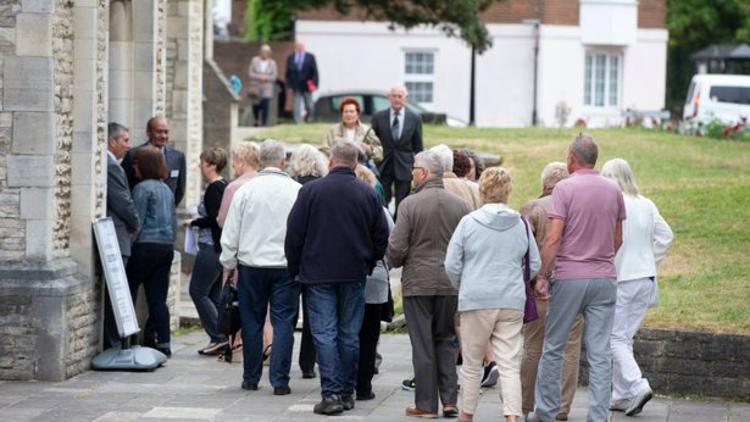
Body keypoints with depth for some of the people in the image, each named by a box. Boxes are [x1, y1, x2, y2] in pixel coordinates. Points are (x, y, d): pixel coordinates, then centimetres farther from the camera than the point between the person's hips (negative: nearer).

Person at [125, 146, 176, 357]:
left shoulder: (143, 188, -9)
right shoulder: (167, 189, 16)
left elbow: (137, 222, -12)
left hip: (147, 246, -7)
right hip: (167, 247, 7)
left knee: (128, 291, 2)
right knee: (158, 298, 5)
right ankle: (163, 343, 0)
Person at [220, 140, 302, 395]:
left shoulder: (246, 190, -3)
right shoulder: (297, 191, -5)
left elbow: (230, 234, 1)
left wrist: (229, 264, 11)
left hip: (251, 265, 1)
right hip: (286, 266, -1)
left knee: (252, 323, 10)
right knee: (283, 323, 2)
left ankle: (251, 378, 16)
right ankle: (280, 381, -2)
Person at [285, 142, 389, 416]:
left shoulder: (311, 190, -6)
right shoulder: (368, 194, 0)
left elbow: (294, 234, -4)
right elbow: (382, 236, 4)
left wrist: (295, 268, 8)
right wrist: (368, 265, 18)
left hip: (318, 273, -2)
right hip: (354, 275, 2)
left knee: (324, 334, -3)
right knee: (349, 335, 10)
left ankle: (331, 393, -11)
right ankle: (347, 393, 14)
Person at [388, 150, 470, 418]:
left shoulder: (410, 204, -11)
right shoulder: (460, 205, 1)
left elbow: (396, 247, -11)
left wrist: (397, 263, 10)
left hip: (418, 283, -3)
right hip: (451, 283, 4)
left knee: (423, 345, 3)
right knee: (446, 340, 14)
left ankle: (426, 404, 5)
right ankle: (449, 399, 8)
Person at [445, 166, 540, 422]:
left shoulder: (469, 222, -4)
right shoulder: (521, 225, 3)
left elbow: (451, 265, -2)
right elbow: (535, 265, 10)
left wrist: (463, 288, 15)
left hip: (476, 301, -1)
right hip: (513, 303, 2)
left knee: (472, 363, 12)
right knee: (510, 365, 0)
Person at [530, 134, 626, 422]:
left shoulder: (565, 188, -8)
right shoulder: (613, 191, 7)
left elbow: (553, 238, -14)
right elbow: (617, 240, 14)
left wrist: (543, 275, -8)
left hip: (569, 278, -4)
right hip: (605, 279, 4)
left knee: (553, 347, 9)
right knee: (600, 353, 2)